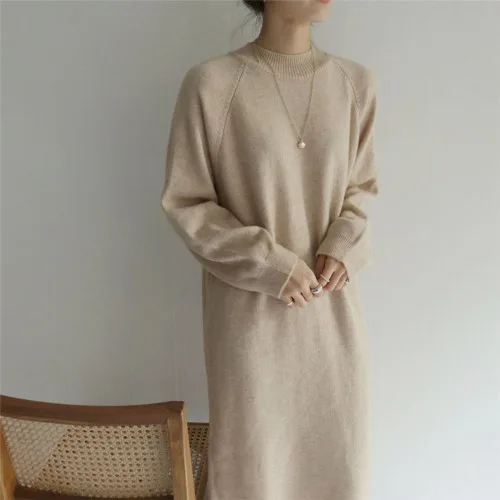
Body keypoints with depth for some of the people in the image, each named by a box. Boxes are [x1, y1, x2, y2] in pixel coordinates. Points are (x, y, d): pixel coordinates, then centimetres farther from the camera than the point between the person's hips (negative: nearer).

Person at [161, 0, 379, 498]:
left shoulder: (356, 81, 1)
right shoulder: (211, 82, -11)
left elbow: (361, 187, 11)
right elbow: (184, 202, -7)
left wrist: (343, 248, -8)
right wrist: (270, 264, -14)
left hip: (332, 303, 4)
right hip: (250, 304, -3)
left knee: (336, 440, 19)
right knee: (251, 445, 14)